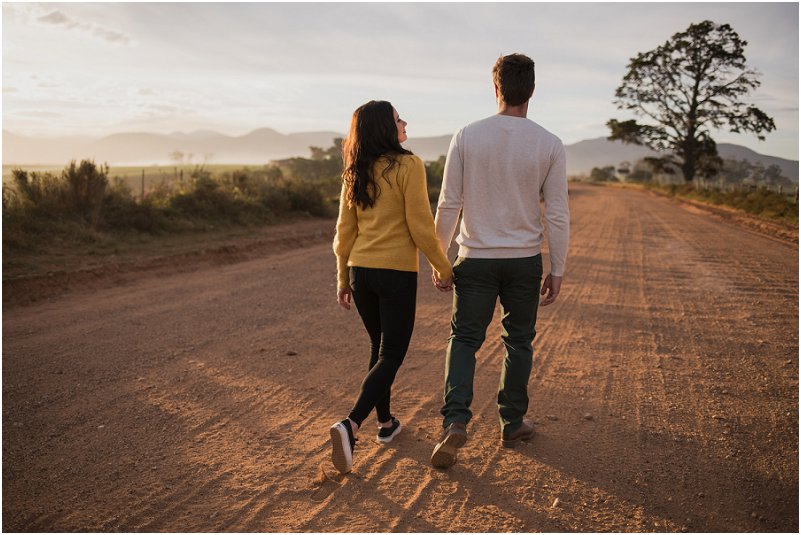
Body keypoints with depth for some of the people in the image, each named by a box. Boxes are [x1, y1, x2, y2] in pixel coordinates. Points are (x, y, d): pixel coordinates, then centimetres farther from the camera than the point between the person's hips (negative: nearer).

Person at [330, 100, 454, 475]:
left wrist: (342, 280, 16)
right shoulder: (408, 166, -11)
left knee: (380, 347, 21)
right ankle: (351, 424, -15)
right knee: (391, 356, 2)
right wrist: (442, 268, -1)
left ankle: (386, 422, 31)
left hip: (360, 271, 6)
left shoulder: (355, 173, 7)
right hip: (397, 272, -6)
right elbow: (420, 226, -13)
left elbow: (344, 231, 9)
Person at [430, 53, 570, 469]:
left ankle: (455, 421, -7)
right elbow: (557, 214, -4)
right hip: (525, 261, 1)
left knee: (464, 339, 9)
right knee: (518, 341, 16)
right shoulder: (549, 145, -5)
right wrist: (557, 270, 5)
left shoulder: (467, 137, -6)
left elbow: (449, 204, -5)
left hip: (476, 259, -1)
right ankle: (512, 423, 28)